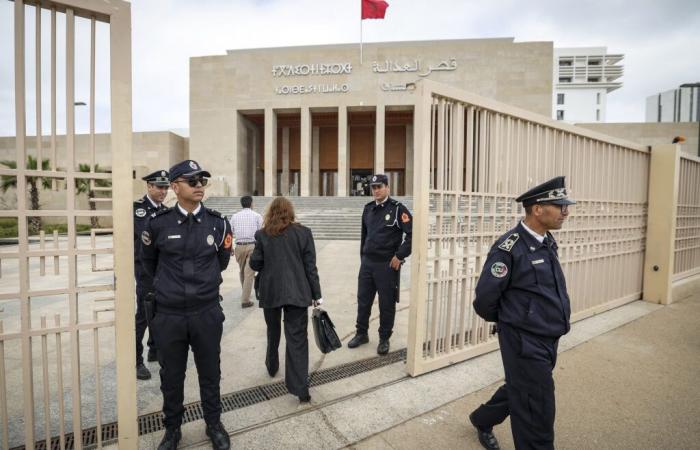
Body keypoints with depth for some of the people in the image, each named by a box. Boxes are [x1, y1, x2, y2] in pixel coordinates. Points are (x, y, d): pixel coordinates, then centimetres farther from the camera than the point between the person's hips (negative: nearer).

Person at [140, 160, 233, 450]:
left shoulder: (218, 223, -6)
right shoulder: (158, 224, -7)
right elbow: (148, 262, 12)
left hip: (207, 313, 0)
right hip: (168, 316, 0)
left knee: (210, 373, 16)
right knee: (171, 376, 18)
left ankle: (214, 424, 38)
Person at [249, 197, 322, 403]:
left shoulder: (262, 234, -4)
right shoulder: (303, 232, -4)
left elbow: (255, 264, 0)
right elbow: (310, 266, -5)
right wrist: (316, 295, 0)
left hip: (270, 292, 2)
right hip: (297, 292, -1)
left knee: (273, 332, 24)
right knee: (297, 338, 2)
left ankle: (272, 367, 45)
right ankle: (300, 387, 2)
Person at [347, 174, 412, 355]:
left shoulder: (397, 208, -9)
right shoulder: (368, 208, 9)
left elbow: (412, 233, -12)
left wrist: (400, 256, -13)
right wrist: (363, 257, 16)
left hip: (387, 265, -5)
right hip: (367, 263, 6)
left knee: (386, 304, 7)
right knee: (363, 300, 14)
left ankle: (384, 339, 25)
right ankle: (361, 333, 32)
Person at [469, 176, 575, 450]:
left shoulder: (547, 241, 4)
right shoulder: (510, 248, -23)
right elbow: (485, 299, -18)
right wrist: (506, 320, 0)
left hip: (548, 339, 9)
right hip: (525, 342, -8)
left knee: (520, 391, 25)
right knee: (537, 414, 7)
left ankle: (482, 420, 50)